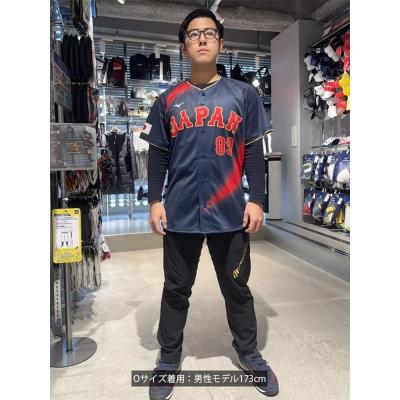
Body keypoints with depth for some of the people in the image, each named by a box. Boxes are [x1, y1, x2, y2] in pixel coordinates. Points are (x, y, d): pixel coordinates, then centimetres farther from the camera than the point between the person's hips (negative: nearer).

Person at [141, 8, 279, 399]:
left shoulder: (243, 94, 6)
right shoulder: (168, 100, 8)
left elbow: (253, 152, 4)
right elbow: (158, 155, 8)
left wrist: (256, 200, -2)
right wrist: (154, 201, 1)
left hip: (230, 212, 0)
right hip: (180, 212, 1)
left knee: (237, 287, 13)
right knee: (176, 289, 13)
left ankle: (249, 354, 36)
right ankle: (168, 359, 33)